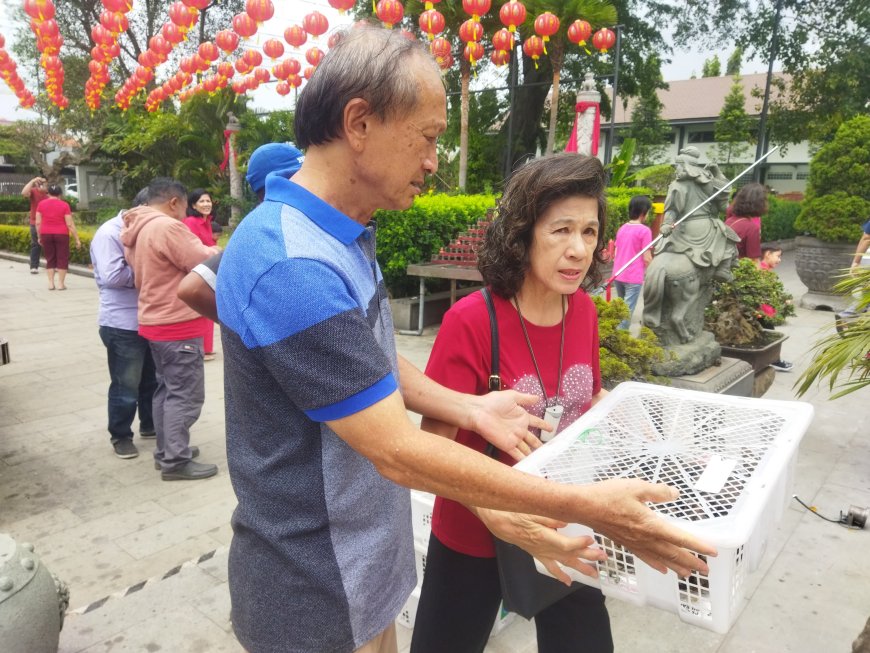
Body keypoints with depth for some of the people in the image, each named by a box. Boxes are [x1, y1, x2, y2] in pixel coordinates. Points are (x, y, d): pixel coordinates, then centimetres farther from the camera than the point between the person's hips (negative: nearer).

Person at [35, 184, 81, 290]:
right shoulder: (64, 205, -6)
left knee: (50, 259, 10)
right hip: (61, 234, -3)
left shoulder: (41, 204, 2)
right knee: (62, 258, 3)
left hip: (46, 234, 3)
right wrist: (77, 239, -5)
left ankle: (51, 283, 7)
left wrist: (39, 237, 12)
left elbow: (38, 223, 1)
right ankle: (61, 283, 1)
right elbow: (70, 224, -8)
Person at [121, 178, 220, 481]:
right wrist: (215, 251, 4)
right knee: (185, 394, -3)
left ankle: (166, 450, 27)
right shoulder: (167, 227, -20)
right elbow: (206, 264, -18)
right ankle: (176, 461, 3)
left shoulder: (136, 230, 11)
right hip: (177, 325, -10)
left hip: (154, 321, 10)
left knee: (167, 389, 18)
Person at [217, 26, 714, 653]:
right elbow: (397, 452, -29)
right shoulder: (292, 265, -30)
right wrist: (585, 506, -24)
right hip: (318, 598, -8)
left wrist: (469, 410, -1)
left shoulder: (341, 238, 4)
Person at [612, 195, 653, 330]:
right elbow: (647, 258, -11)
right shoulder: (644, 230, -11)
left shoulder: (622, 228, 9)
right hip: (633, 278, -7)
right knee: (627, 311, -2)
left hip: (618, 275, 7)